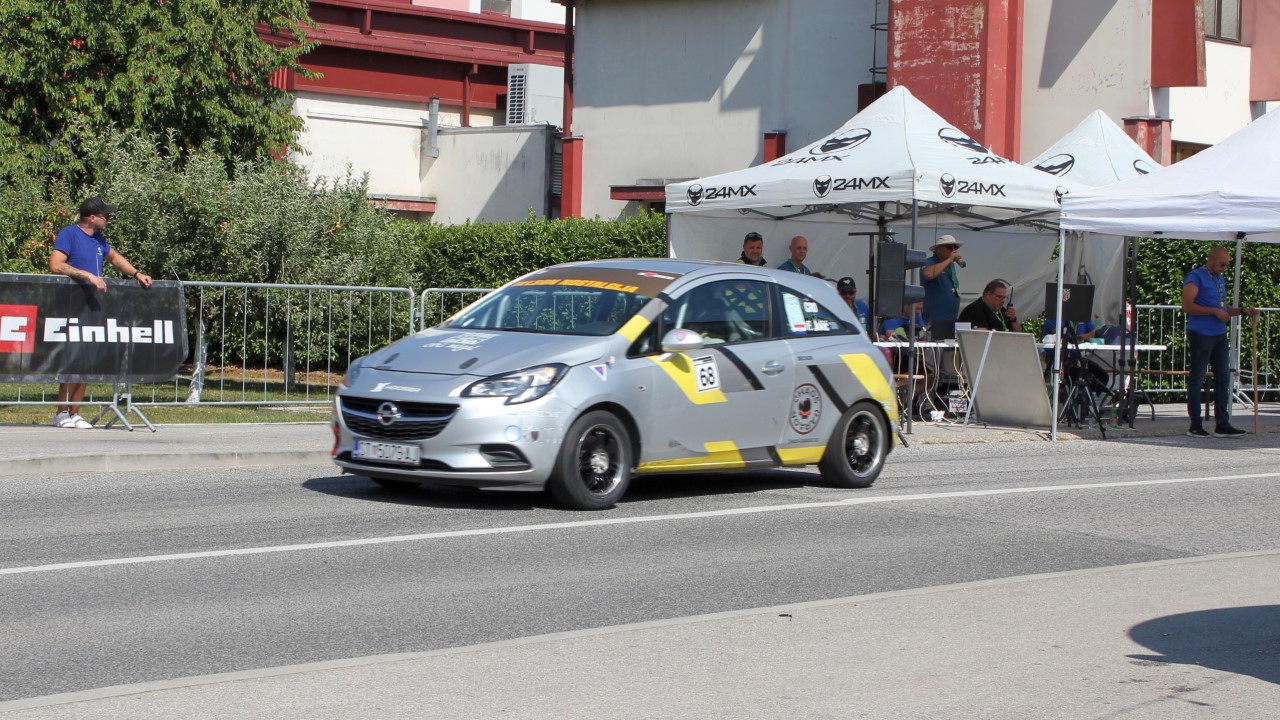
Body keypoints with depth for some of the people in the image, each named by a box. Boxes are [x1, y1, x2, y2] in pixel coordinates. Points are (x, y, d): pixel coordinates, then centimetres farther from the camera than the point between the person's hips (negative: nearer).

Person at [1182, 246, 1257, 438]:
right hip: (1200, 335, -8)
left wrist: (1242, 311, 8)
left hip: (1219, 336, 8)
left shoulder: (1220, 279, 18)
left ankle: (1222, 425, 7)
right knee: (1197, 379, -2)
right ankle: (1195, 425, 3)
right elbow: (1187, 306, -16)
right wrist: (1215, 311, -18)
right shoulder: (1196, 277, -7)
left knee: (1223, 378, 5)